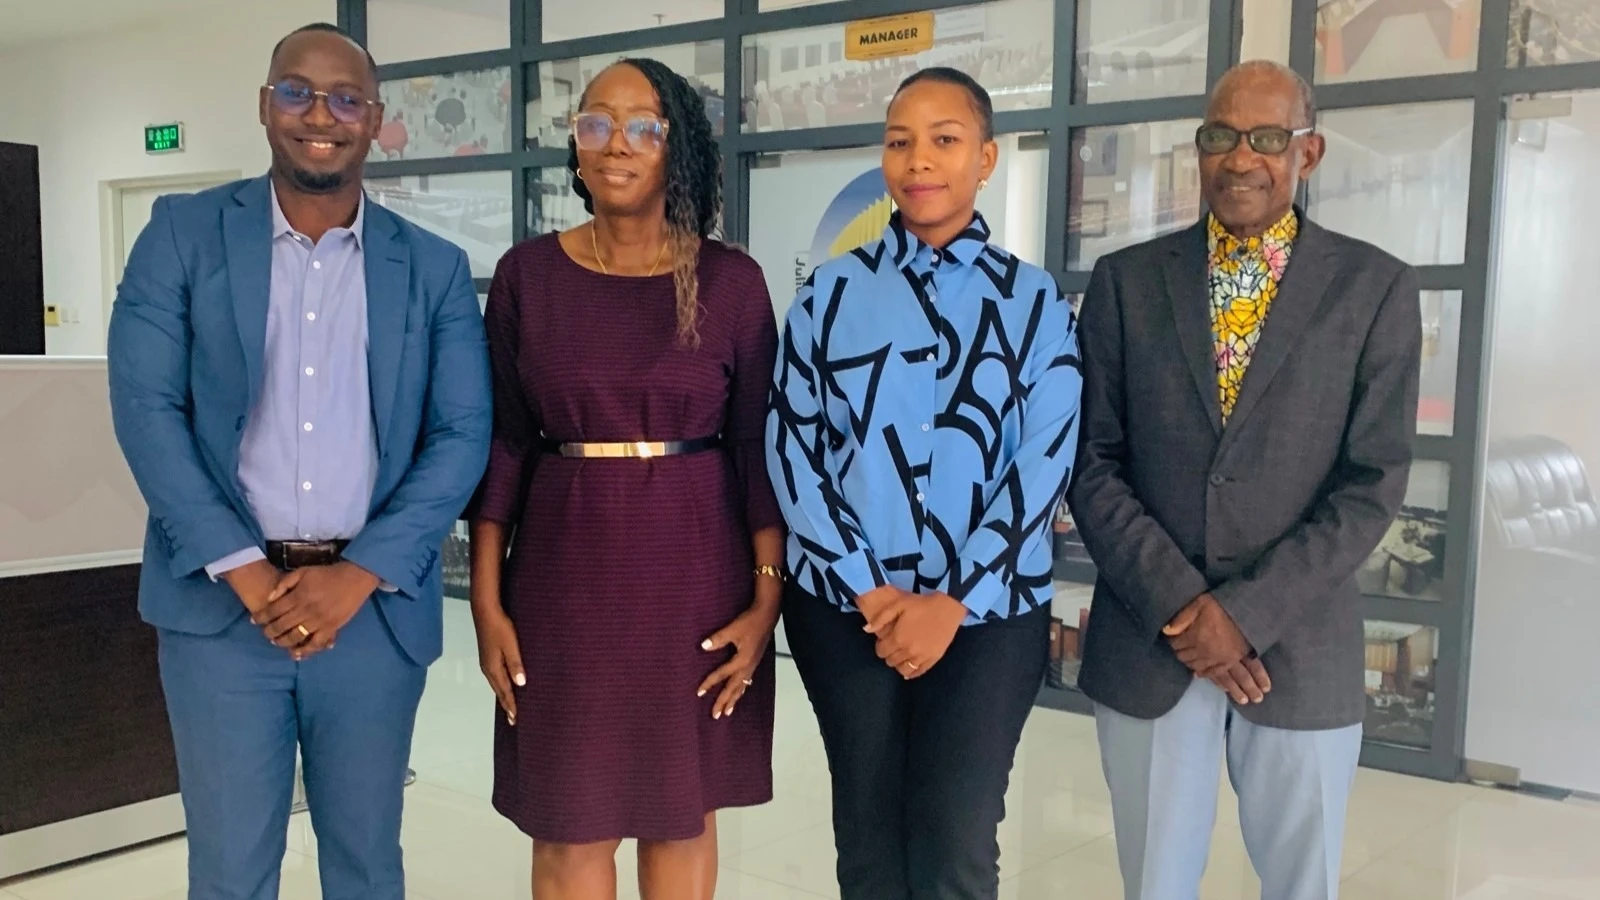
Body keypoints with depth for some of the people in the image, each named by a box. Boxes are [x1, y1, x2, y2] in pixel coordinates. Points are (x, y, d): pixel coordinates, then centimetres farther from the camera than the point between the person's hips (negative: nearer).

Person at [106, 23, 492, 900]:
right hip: (220, 603, -1)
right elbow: (145, 407, -5)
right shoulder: (183, 234, 3)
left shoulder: (434, 268, 5)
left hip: (374, 607, 1)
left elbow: (463, 434, -1)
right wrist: (244, 569, -13)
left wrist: (359, 573, -12)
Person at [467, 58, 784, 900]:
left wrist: (768, 598, -5)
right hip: (567, 573, 1)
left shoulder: (731, 281, -2)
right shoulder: (528, 273, 0)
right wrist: (487, 599, -1)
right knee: (571, 822, 7)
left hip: (695, 572, 0)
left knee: (683, 810, 12)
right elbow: (501, 442, 2)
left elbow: (758, 447, -1)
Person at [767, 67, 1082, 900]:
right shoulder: (833, 290, 3)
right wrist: (866, 588, -9)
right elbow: (790, 444, -1)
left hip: (988, 610, -1)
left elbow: (1046, 460, -5)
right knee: (868, 832, 12)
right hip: (842, 604, 1)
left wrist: (954, 600, -13)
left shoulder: (1034, 301, 2)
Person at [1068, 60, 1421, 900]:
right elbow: (1094, 464, -1)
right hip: (1146, 641, 1)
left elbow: (1373, 482, -5)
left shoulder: (1374, 287, 0)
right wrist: (1181, 603, -11)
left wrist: (1247, 612, -13)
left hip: (1299, 648, 0)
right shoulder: (1127, 281, 2)